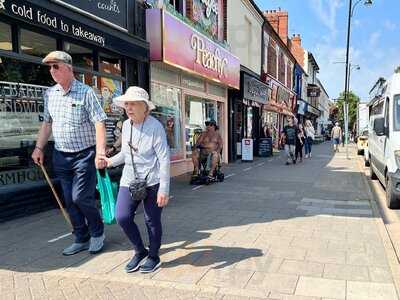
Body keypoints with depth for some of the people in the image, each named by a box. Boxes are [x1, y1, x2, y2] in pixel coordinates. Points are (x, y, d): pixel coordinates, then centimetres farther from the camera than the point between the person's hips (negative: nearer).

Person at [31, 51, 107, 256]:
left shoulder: (85, 92, -10)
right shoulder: (50, 94, 9)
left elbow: (99, 122, -15)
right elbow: (47, 122, 18)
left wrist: (100, 152, -24)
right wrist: (39, 147, 12)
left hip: (84, 154, -6)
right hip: (61, 156, 6)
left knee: (80, 197, -7)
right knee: (69, 200, 9)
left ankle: (97, 232, 18)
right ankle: (81, 239, 24)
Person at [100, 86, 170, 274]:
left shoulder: (155, 127, -13)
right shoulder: (126, 125, 6)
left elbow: (164, 159, -15)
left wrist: (163, 189, -17)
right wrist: (111, 161, 12)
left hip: (153, 181, -5)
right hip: (130, 179, 6)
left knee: (152, 221, 6)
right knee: (122, 217, -5)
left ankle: (153, 256, 30)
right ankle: (140, 251, 19)